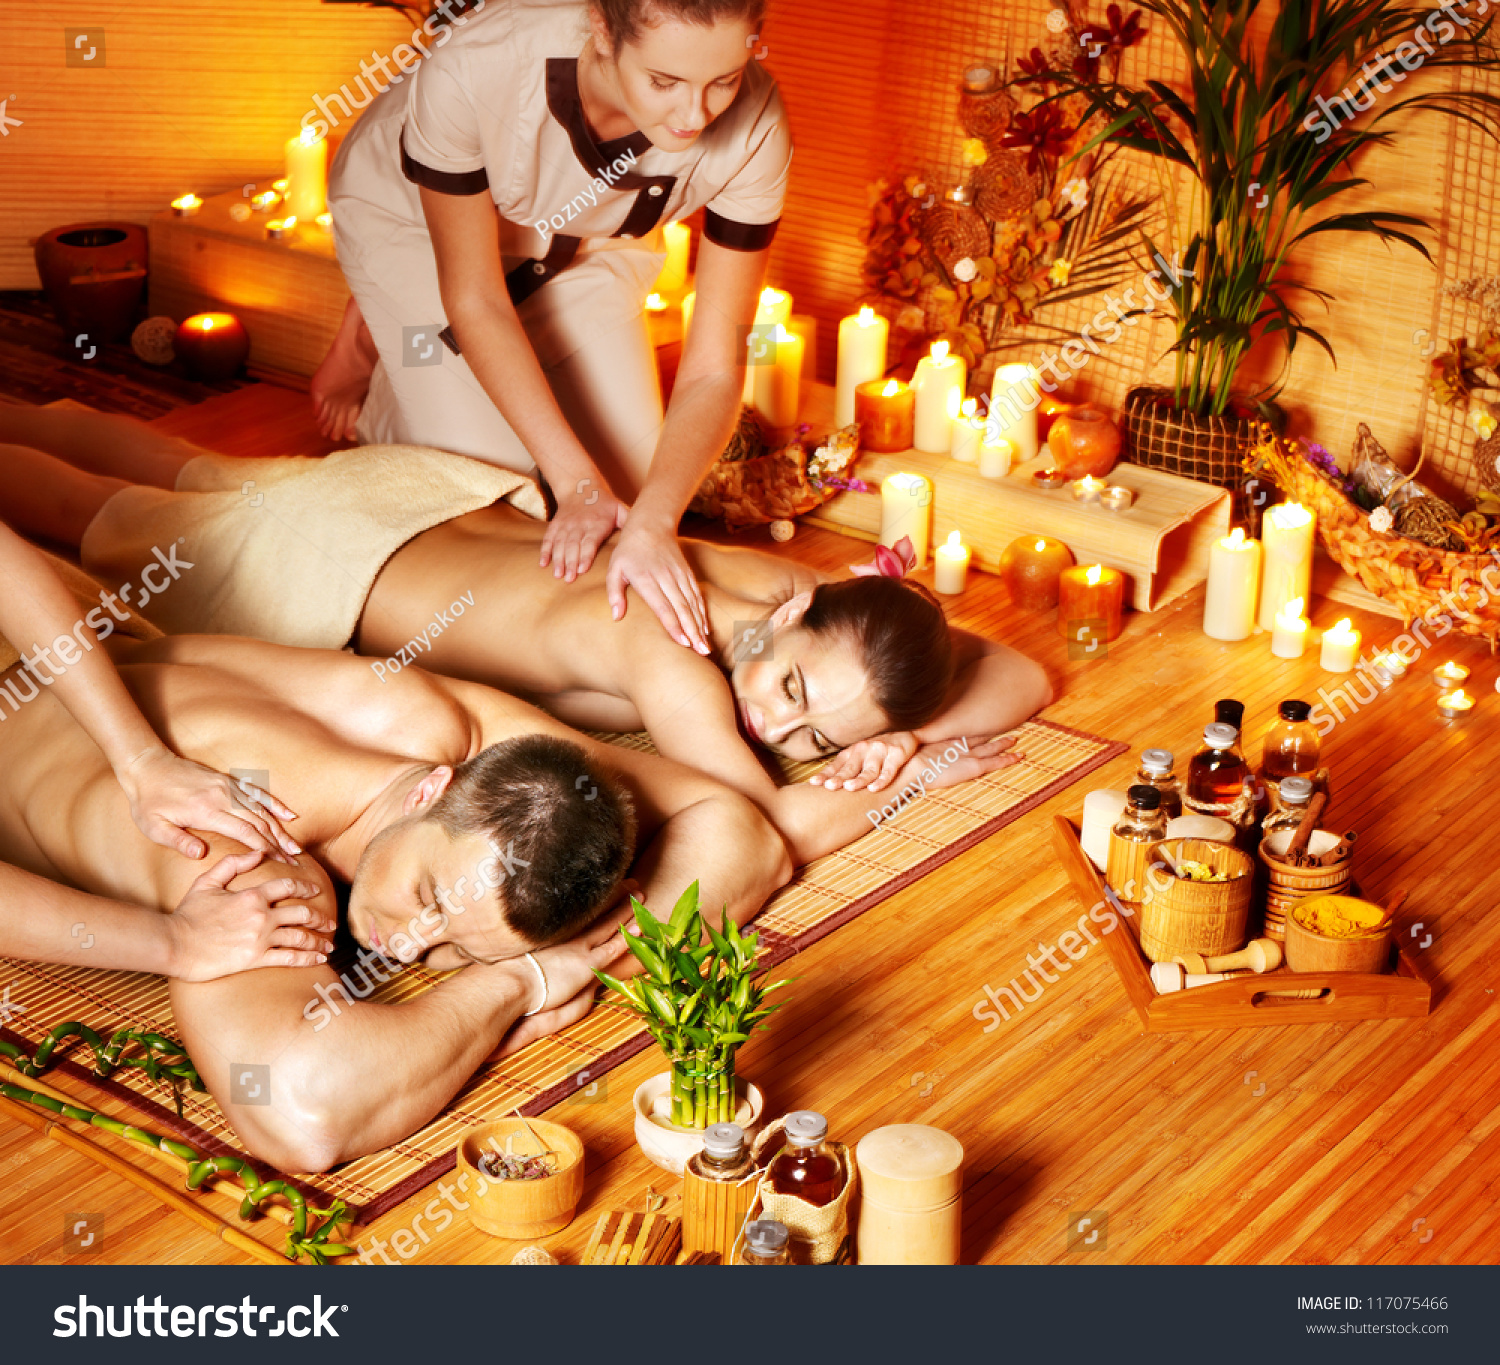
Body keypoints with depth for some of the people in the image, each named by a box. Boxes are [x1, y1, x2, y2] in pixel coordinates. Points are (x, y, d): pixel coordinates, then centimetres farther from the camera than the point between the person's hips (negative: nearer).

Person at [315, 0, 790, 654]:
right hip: (411, 215, -3)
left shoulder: (753, 131, -36)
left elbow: (714, 369, -31)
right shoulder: (475, 66, -44)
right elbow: (474, 299, -30)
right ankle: (374, 338, 19)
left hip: (588, 237, 3)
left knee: (631, 470, -2)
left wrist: (653, 521, -48)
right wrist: (577, 482, -33)